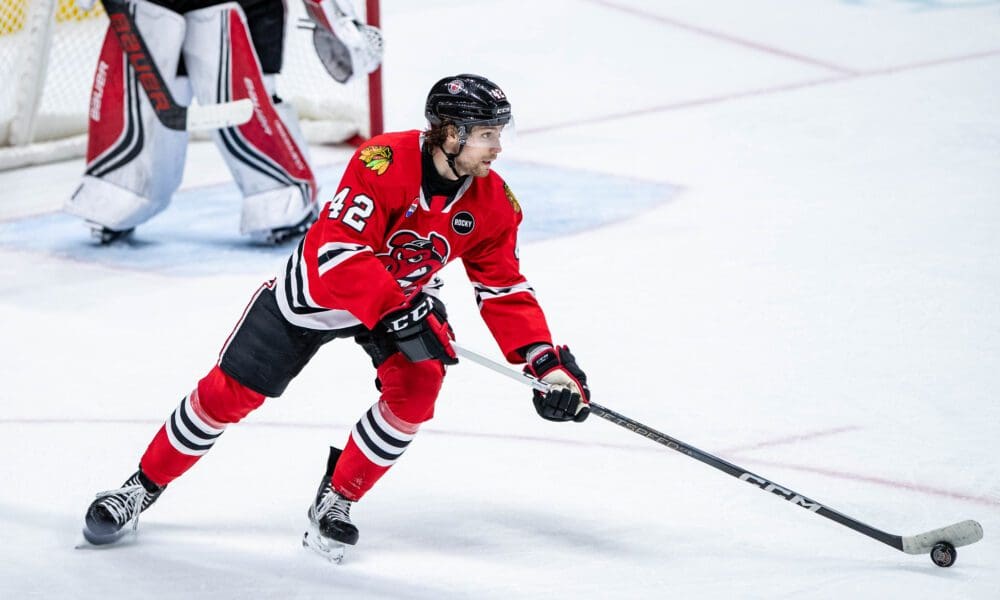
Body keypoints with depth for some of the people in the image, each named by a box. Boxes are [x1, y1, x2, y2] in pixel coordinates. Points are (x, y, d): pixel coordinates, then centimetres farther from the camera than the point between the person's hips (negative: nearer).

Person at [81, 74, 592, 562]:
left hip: (406, 296, 4)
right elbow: (339, 252, -39)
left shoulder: (493, 203, -16)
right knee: (230, 392, -1)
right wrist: (395, 311, -47)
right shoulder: (385, 162, -35)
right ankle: (143, 487, 19)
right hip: (316, 288, -4)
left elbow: (504, 290, -9)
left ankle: (336, 501, 0)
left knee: (416, 388, -21)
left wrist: (547, 360, -20)